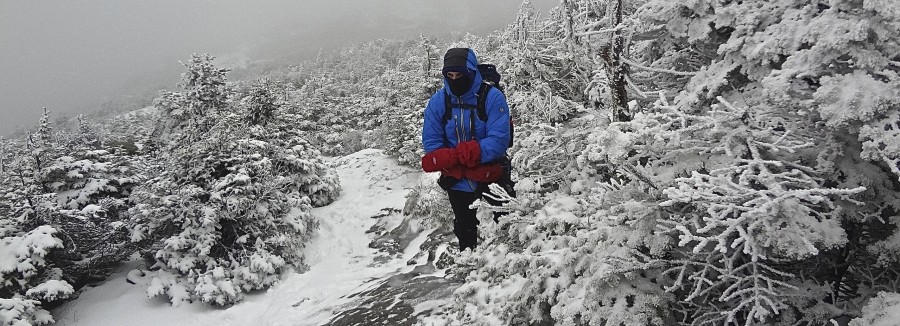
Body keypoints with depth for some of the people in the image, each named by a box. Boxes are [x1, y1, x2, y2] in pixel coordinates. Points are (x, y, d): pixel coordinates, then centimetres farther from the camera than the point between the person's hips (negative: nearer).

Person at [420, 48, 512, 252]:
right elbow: (431, 143, -10)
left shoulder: (492, 97, -17)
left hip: (492, 183, -3)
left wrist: (454, 156, -34)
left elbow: (499, 141, -25)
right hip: (458, 185, 3)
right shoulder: (438, 102, -8)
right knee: (465, 235, 24)